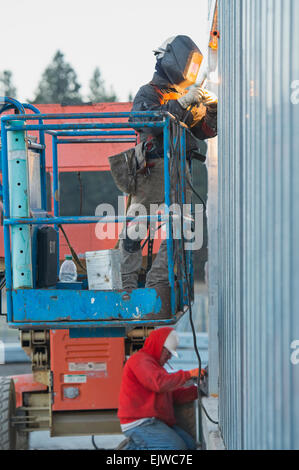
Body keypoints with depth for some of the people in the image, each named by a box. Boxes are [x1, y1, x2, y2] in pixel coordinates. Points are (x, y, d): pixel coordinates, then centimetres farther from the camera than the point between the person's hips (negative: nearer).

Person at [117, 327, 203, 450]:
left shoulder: (155, 365, 27)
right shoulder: (140, 360, -8)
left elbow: (174, 394, 20)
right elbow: (160, 383, -24)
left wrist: (197, 391, 5)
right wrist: (188, 374, -18)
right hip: (139, 423, -11)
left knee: (190, 444, 0)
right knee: (177, 447, -22)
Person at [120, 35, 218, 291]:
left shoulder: (186, 95, 23)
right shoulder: (148, 93, 3)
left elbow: (205, 132, 21)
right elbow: (150, 123, -17)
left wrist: (212, 109, 2)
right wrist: (182, 102, -20)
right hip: (154, 170, -6)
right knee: (136, 227, -7)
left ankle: (156, 284, 2)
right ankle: (127, 283, 1)